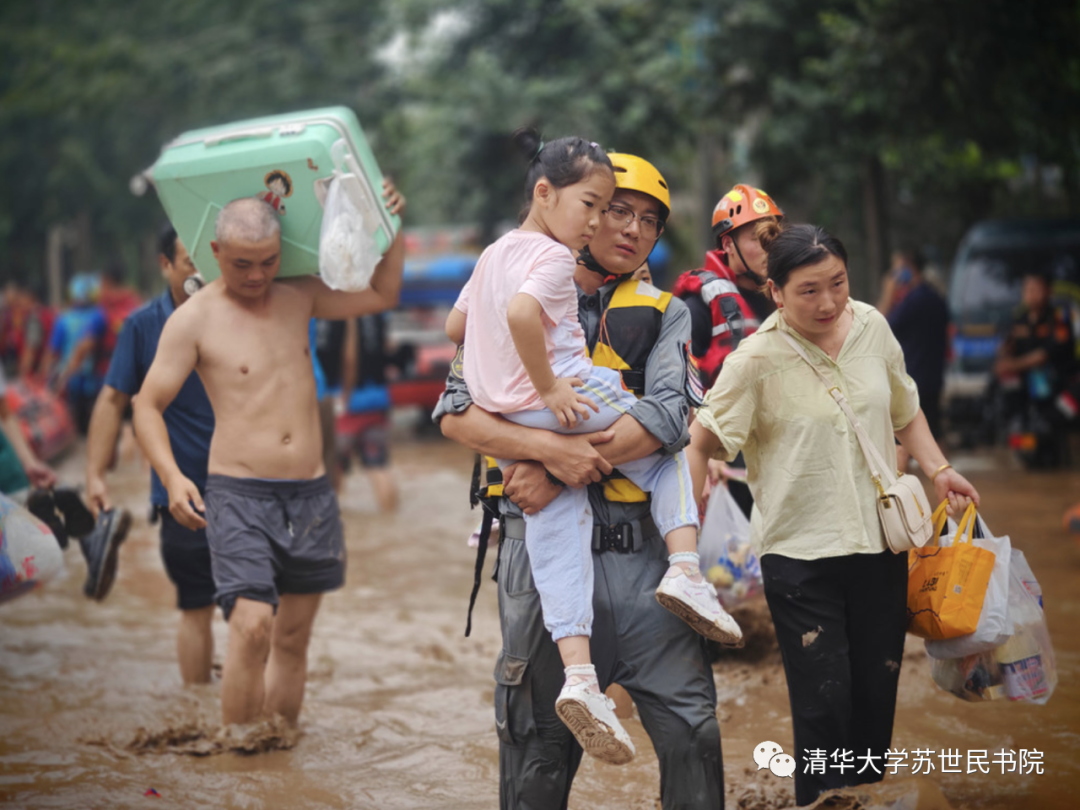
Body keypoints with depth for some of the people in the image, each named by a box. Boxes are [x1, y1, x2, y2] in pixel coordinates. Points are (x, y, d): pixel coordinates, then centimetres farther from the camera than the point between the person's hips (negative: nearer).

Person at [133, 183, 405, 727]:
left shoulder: (298, 298, 10)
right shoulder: (194, 320, -3)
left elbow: (382, 294, 25)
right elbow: (147, 406, -3)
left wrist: (390, 223, 15)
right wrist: (172, 477, -17)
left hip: (310, 495, 5)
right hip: (238, 494, -5)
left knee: (293, 637, 9)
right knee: (252, 625, -21)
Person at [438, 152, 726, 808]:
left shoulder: (664, 314, 11)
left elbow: (670, 416, -7)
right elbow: (457, 414, -4)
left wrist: (558, 470, -16)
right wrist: (550, 448, -21)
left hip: (642, 549, 1)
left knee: (691, 725, -2)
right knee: (540, 742, 6)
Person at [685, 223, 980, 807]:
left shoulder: (870, 326, 1)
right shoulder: (756, 360, -13)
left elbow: (904, 411, 17)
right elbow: (701, 444, -9)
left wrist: (938, 468, 4)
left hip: (878, 541, 5)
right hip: (799, 552, -4)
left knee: (877, 691, 10)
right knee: (824, 701, -6)